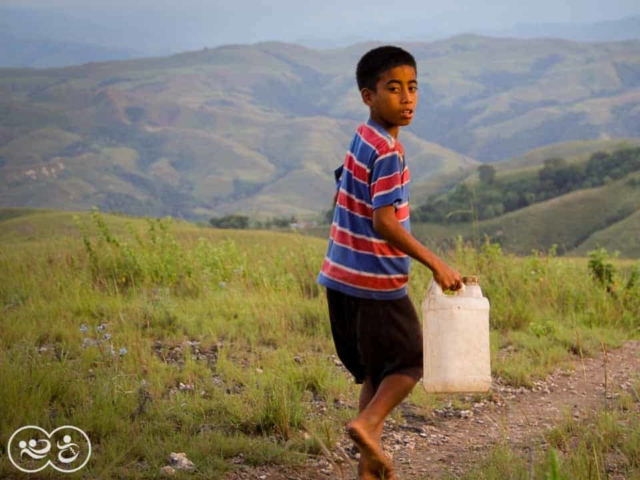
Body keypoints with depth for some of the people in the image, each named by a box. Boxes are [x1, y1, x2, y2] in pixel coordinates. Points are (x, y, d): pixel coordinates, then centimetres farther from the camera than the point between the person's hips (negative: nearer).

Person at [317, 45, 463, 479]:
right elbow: (384, 223, -25)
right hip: (377, 281, -9)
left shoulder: (362, 139, 11)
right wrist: (436, 264, -22)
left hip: (344, 276, 9)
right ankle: (368, 423, -11)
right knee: (411, 361, 7)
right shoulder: (388, 151, -18)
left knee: (376, 370, 16)